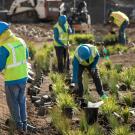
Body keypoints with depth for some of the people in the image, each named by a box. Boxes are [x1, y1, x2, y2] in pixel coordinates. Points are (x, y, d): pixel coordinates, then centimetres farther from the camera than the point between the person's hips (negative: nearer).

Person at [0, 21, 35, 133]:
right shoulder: (21, 42, -1)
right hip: (23, 77, 6)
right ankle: (24, 123, 26)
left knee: (13, 103, 11)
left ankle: (19, 124, 17)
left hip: (12, 80, -6)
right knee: (22, 101, 21)